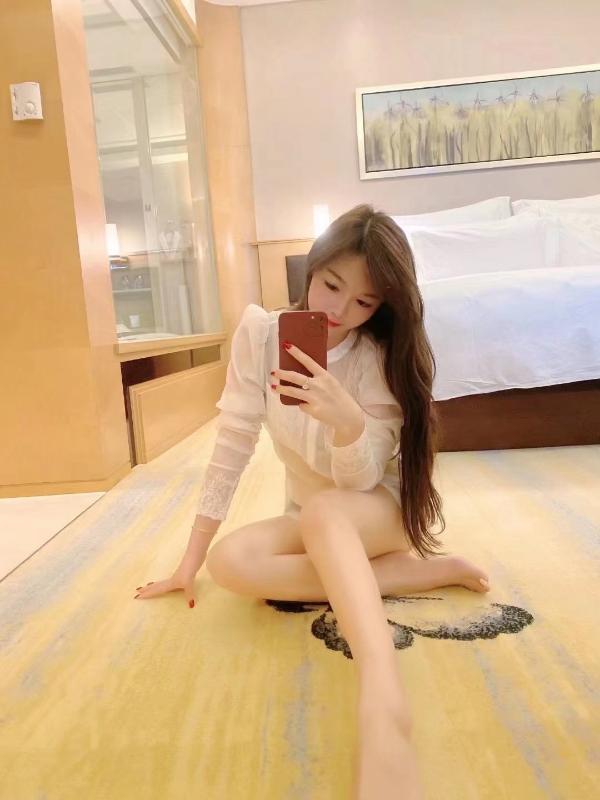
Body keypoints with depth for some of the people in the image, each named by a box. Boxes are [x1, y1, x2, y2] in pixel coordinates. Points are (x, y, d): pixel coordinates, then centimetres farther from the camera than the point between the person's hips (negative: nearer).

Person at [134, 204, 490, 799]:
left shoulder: (380, 354, -16)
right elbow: (232, 446, -12)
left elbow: (361, 480, -22)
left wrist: (348, 419, -44)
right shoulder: (260, 331, -13)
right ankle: (431, 572, -20)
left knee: (323, 511, -36)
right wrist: (192, 559, -11)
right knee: (231, 562, -27)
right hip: (317, 524, 4)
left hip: (382, 509, -3)